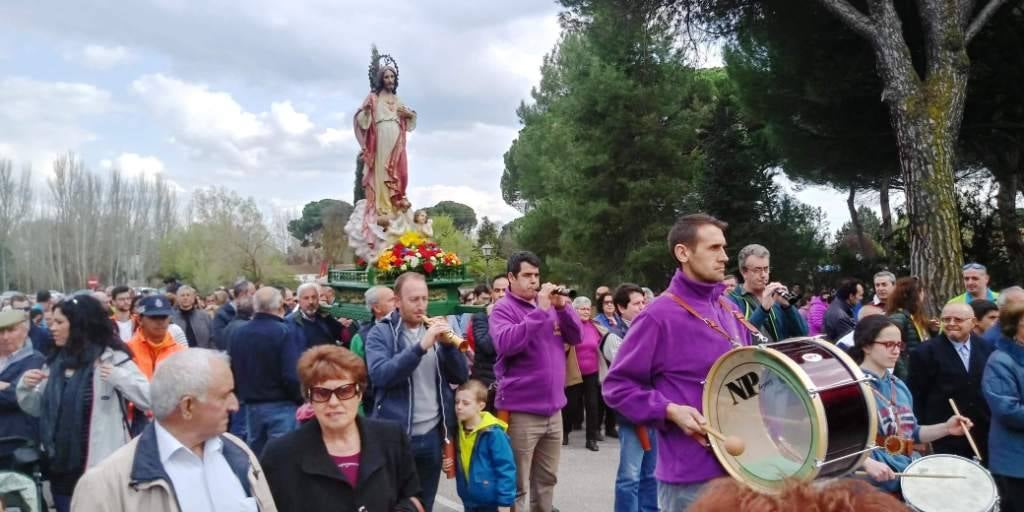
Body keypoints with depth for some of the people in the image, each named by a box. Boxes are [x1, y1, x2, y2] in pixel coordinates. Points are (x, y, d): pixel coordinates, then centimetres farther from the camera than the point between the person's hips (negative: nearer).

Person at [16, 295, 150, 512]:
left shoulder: (112, 358, -12)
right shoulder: (55, 362, 9)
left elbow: (150, 399, -17)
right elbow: (37, 409, 16)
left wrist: (118, 377, -31)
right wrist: (25, 387, -2)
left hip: (101, 467, -7)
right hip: (60, 466, 7)